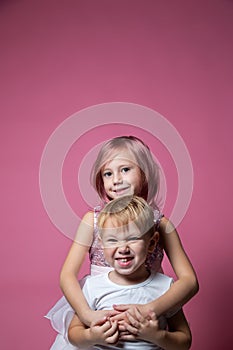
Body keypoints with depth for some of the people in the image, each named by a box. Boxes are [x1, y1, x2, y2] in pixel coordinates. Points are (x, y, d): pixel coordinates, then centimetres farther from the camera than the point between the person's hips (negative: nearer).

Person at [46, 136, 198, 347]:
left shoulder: (160, 223, -5)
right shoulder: (93, 219, -3)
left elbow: (190, 281, -11)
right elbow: (67, 274, -8)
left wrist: (148, 310, -26)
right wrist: (87, 313, -24)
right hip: (97, 311, 0)